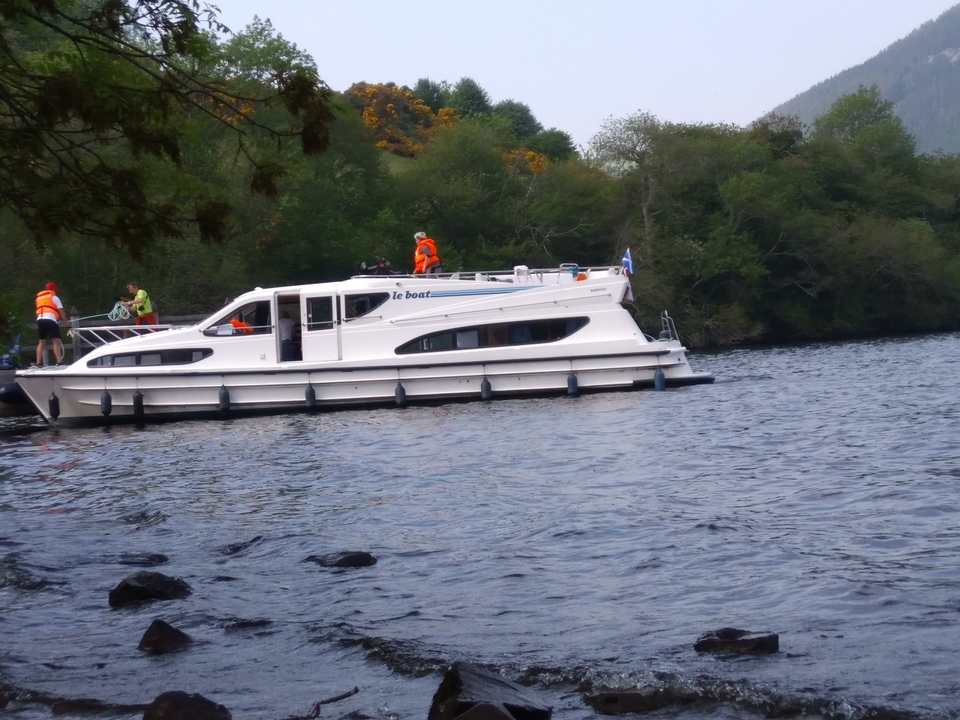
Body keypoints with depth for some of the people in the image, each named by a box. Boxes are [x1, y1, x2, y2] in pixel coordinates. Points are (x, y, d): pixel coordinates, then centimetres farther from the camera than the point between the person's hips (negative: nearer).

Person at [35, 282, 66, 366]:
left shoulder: (39, 298, 26)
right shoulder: (54, 297, 10)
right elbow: (61, 311, 5)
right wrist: (65, 320, 16)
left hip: (40, 319, 5)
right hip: (50, 319, -5)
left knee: (41, 342, 12)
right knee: (56, 341, -8)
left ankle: (38, 363, 6)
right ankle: (59, 362, -18)